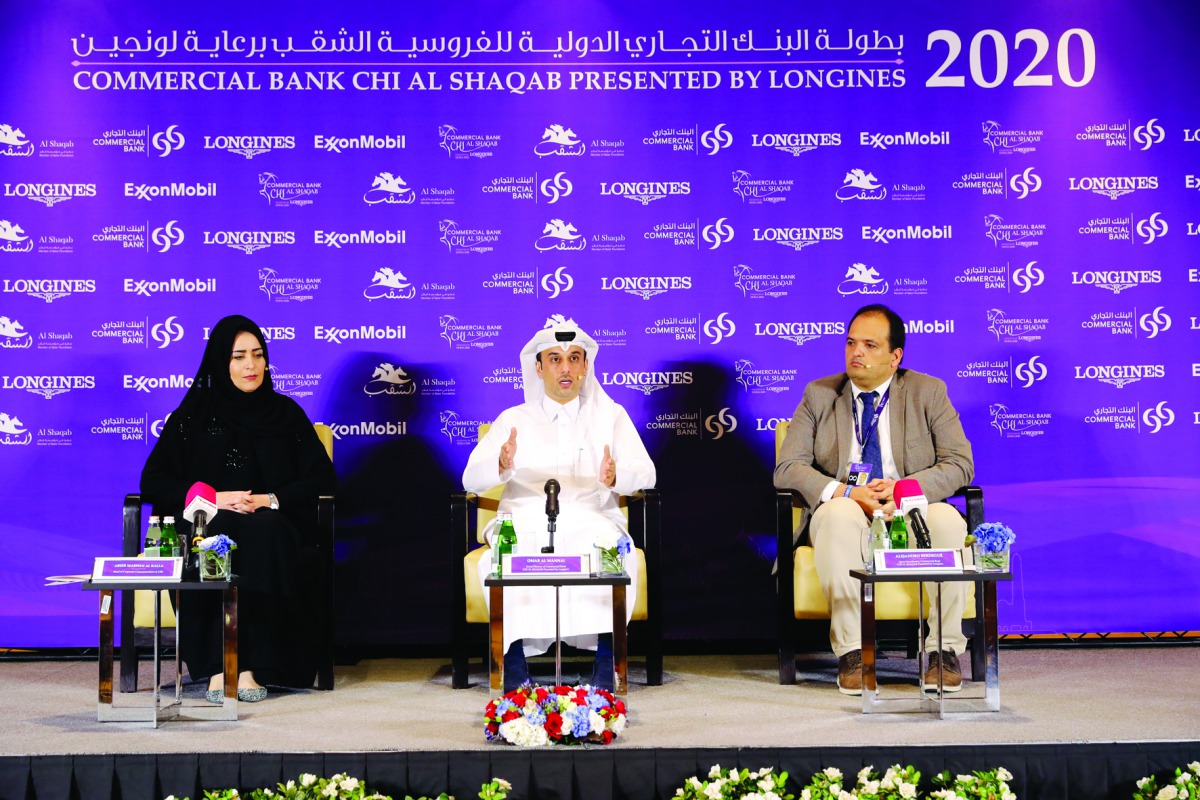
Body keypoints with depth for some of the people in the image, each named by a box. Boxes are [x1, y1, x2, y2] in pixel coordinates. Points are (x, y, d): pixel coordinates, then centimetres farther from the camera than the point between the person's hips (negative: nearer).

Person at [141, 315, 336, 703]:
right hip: (207, 526, 0)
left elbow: (323, 478, 6)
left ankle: (250, 665, -41)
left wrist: (269, 500, -10)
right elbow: (153, 481, 4)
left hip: (272, 529, 0)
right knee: (223, 529, -36)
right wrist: (213, 498, -11)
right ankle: (217, 666, -42)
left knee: (262, 530, -36)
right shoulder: (194, 415, 12)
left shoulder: (285, 412, 14)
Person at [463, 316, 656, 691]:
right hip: (527, 522, 0)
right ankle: (515, 658, -22)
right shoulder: (514, 420, 17)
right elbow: (471, 478, 6)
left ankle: (605, 658, -25)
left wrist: (615, 477, -19)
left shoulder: (610, 415, 18)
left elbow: (645, 472, 6)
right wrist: (502, 466, -19)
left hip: (590, 520, 0)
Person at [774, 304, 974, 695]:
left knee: (948, 520, -33)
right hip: (847, 514, 0)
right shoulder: (818, 395, 10)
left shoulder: (928, 392, 10)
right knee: (838, 513, -36)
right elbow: (788, 468, 0)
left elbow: (959, 464, 0)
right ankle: (851, 651, -34)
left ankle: (944, 649, -24)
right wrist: (847, 494, -18)